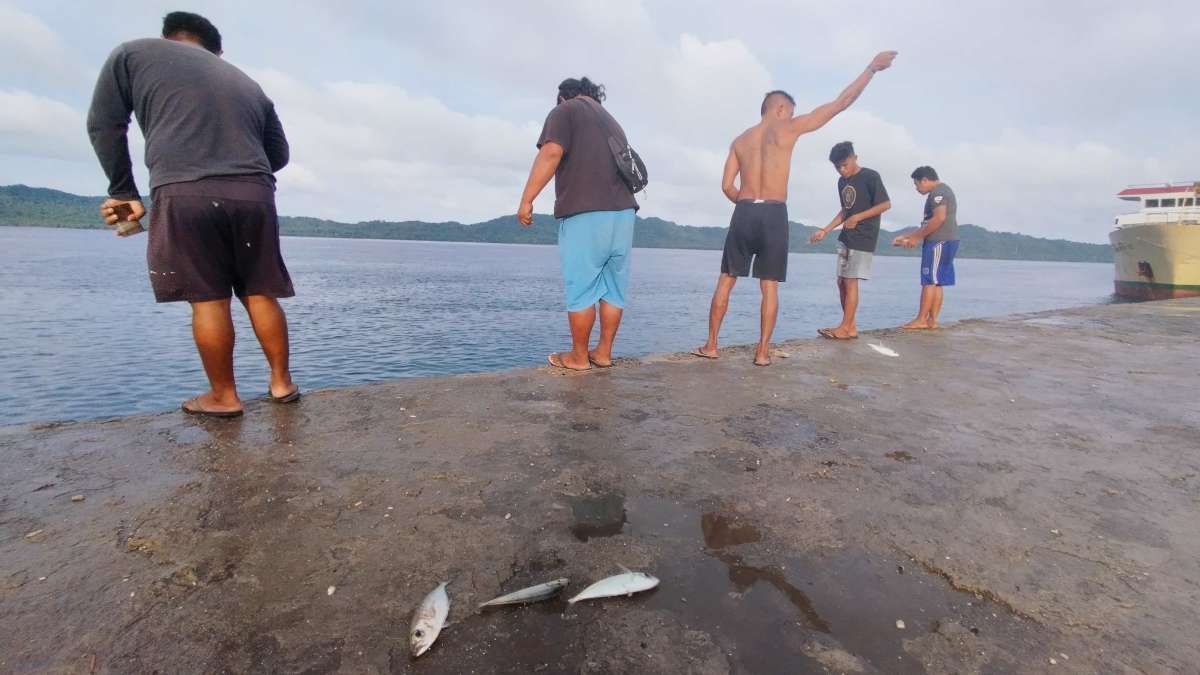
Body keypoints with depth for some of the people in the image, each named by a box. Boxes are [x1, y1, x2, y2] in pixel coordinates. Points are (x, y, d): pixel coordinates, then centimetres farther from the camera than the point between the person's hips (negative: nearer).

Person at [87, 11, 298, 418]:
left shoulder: (134, 53, 18)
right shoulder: (248, 84, 25)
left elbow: (103, 125, 13)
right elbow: (279, 154, 25)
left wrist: (124, 194, 18)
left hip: (185, 194, -3)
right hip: (255, 195, 3)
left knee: (208, 299, 3)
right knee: (260, 294, 10)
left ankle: (223, 397, 12)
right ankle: (281, 383, 16)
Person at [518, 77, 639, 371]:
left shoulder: (565, 111, 5)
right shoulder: (612, 123, 27)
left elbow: (552, 153, -13)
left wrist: (526, 200, -14)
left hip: (585, 214, -7)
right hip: (623, 214, 7)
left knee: (581, 289, 0)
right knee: (613, 288, 9)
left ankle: (579, 357, 8)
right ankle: (604, 352, 17)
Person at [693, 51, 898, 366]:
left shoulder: (740, 140, 14)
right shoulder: (787, 128, 2)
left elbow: (727, 186, 8)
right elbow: (840, 103, 4)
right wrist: (872, 68, 14)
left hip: (744, 212, 3)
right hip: (774, 215, -3)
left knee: (726, 281, 8)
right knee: (770, 287, 4)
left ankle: (711, 345, 7)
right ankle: (763, 352, 6)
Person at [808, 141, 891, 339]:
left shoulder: (870, 176, -9)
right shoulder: (842, 182, 13)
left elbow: (886, 204, -11)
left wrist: (857, 218, -16)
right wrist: (824, 231, 10)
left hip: (863, 238, -8)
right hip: (847, 238, 8)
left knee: (850, 281, -10)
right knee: (841, 282, 5)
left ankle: (846, 328, -5)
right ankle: (850, 326, 11)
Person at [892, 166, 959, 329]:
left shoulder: (938, 192, -8)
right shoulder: (942, 191, 24)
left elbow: (939, 218, -22)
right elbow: (929, 225, 25)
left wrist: (916, 237, -16)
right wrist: (907, 237, 22)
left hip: (939, 242, -10)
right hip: (947, 242, 10)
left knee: (929, 281, -9)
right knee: (936, 283, 7)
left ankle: (921, 320, -8)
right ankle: (932, 320, 7)